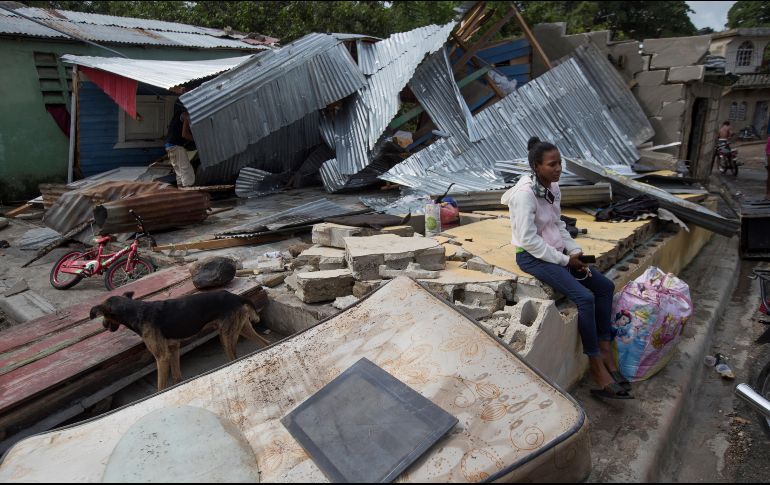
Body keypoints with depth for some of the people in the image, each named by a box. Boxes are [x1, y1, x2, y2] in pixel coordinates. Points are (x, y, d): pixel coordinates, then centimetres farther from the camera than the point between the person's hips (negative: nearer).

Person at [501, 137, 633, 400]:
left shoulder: (553, 187, 4)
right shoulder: (525, 193, -22)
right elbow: (529, 239, -24)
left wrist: (575, 251, 1)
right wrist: (565, 260, -17)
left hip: (556, 252, 9)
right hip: (533, 257, -9)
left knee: (605, 286, 2)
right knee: (585, 297, -21)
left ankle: (604, 350, 8)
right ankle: (596, 363, -6)